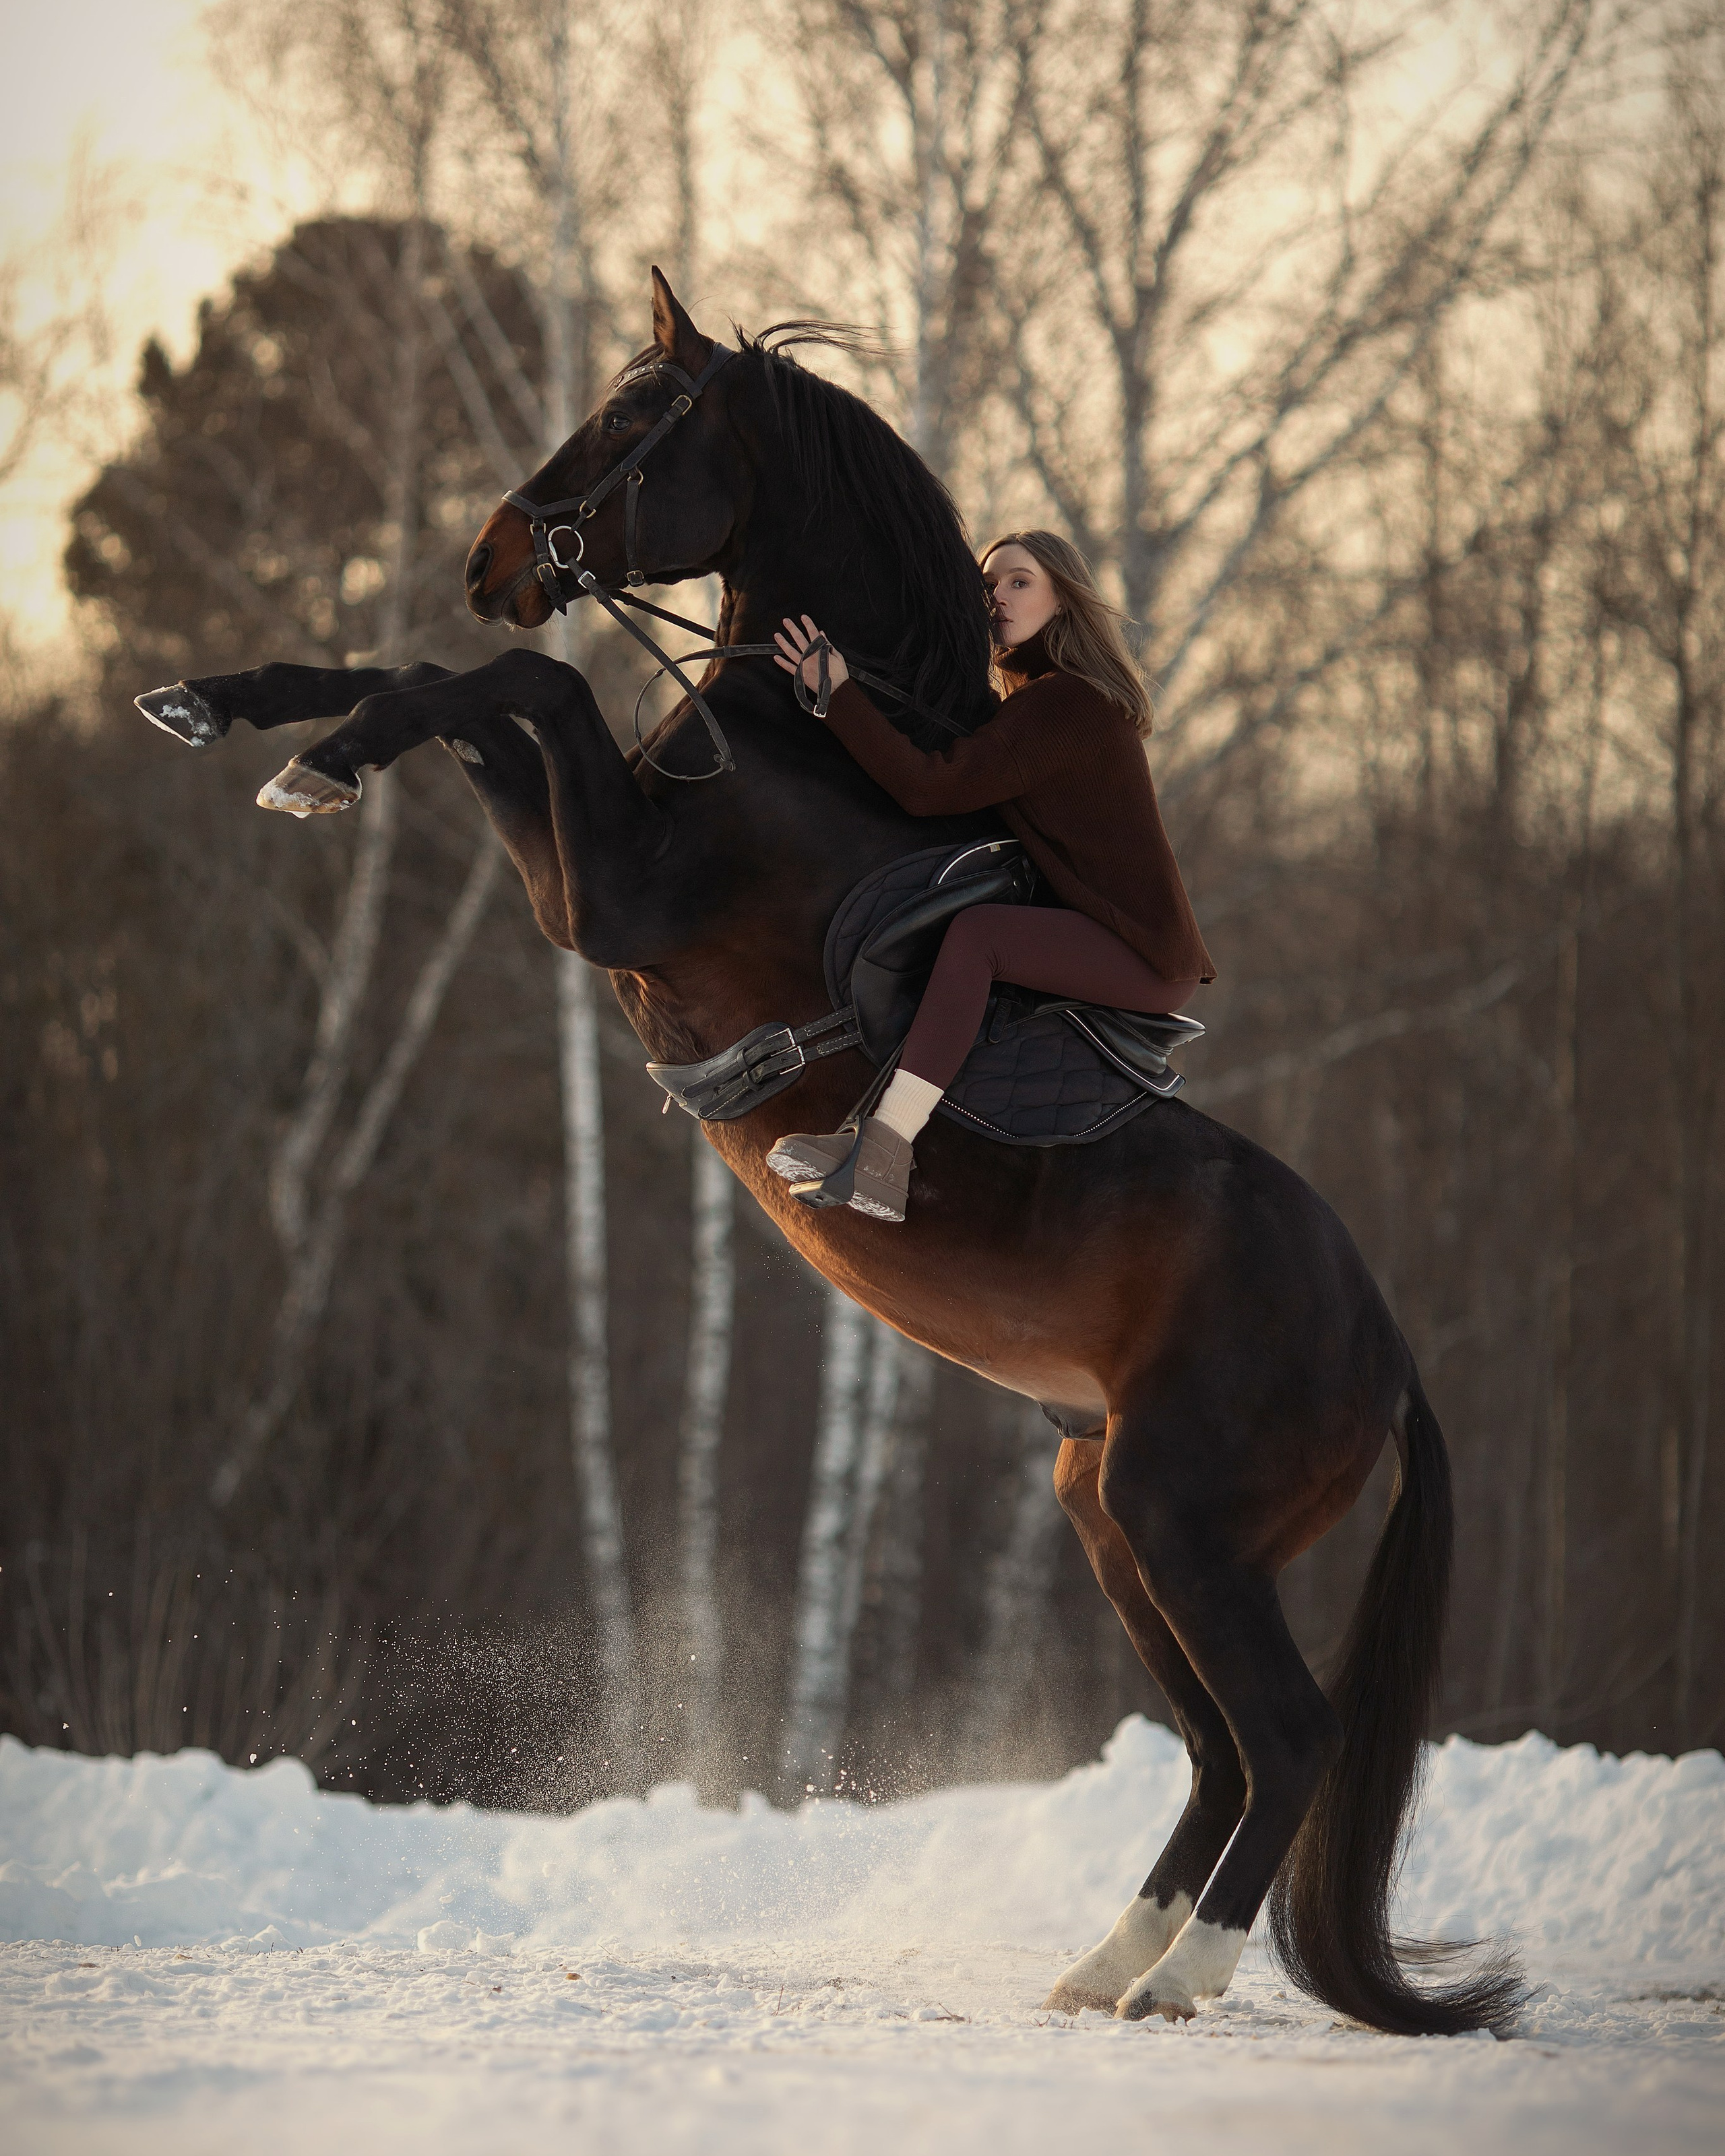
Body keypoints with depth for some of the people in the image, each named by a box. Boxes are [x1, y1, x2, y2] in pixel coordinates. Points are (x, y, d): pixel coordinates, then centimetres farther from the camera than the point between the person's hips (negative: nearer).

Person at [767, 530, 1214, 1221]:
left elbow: (932, 786, -23)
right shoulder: (1035, 701, 17)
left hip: (1144, 953, -11)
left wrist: (836, 692, -21)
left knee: (975, 933, -30)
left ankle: (882, 1160, -38)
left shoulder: (1066, 703, -16)